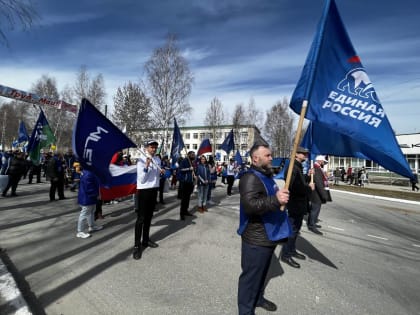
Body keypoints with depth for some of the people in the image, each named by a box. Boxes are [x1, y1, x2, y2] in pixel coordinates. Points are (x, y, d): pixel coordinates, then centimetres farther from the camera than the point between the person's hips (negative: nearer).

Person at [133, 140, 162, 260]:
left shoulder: (157, 159, 7)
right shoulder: (141, 160, -12)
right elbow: (141, 179, -18)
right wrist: (146, 166, -28)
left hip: (154, 190, 6)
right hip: (143, 190, -6)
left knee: (149, 217, 16)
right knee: (141, 219, -3)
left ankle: (145, 240, 30)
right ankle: (137, 245, 6)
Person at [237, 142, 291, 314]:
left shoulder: (266, 176, 13)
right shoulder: (251, 178, -22)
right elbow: (250, 204, -36)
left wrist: (281, 196, 15)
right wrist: (275, 200, -37)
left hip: (268, 235, 10)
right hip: (256, 239, -10)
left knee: (262, 271, 26)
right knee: (251, 275, 6)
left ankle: (258, 298, 46)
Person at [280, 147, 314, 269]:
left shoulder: (299, 167, 13)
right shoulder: (293, 167, -19)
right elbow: (295, 186, -29)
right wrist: (309, 188, -16)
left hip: (299, 204, 10)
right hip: (295, 204, -10)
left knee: (296, 228, 20)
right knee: (292, 229, 0)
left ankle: (292, 250, 34)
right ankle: (286, 254, 13)